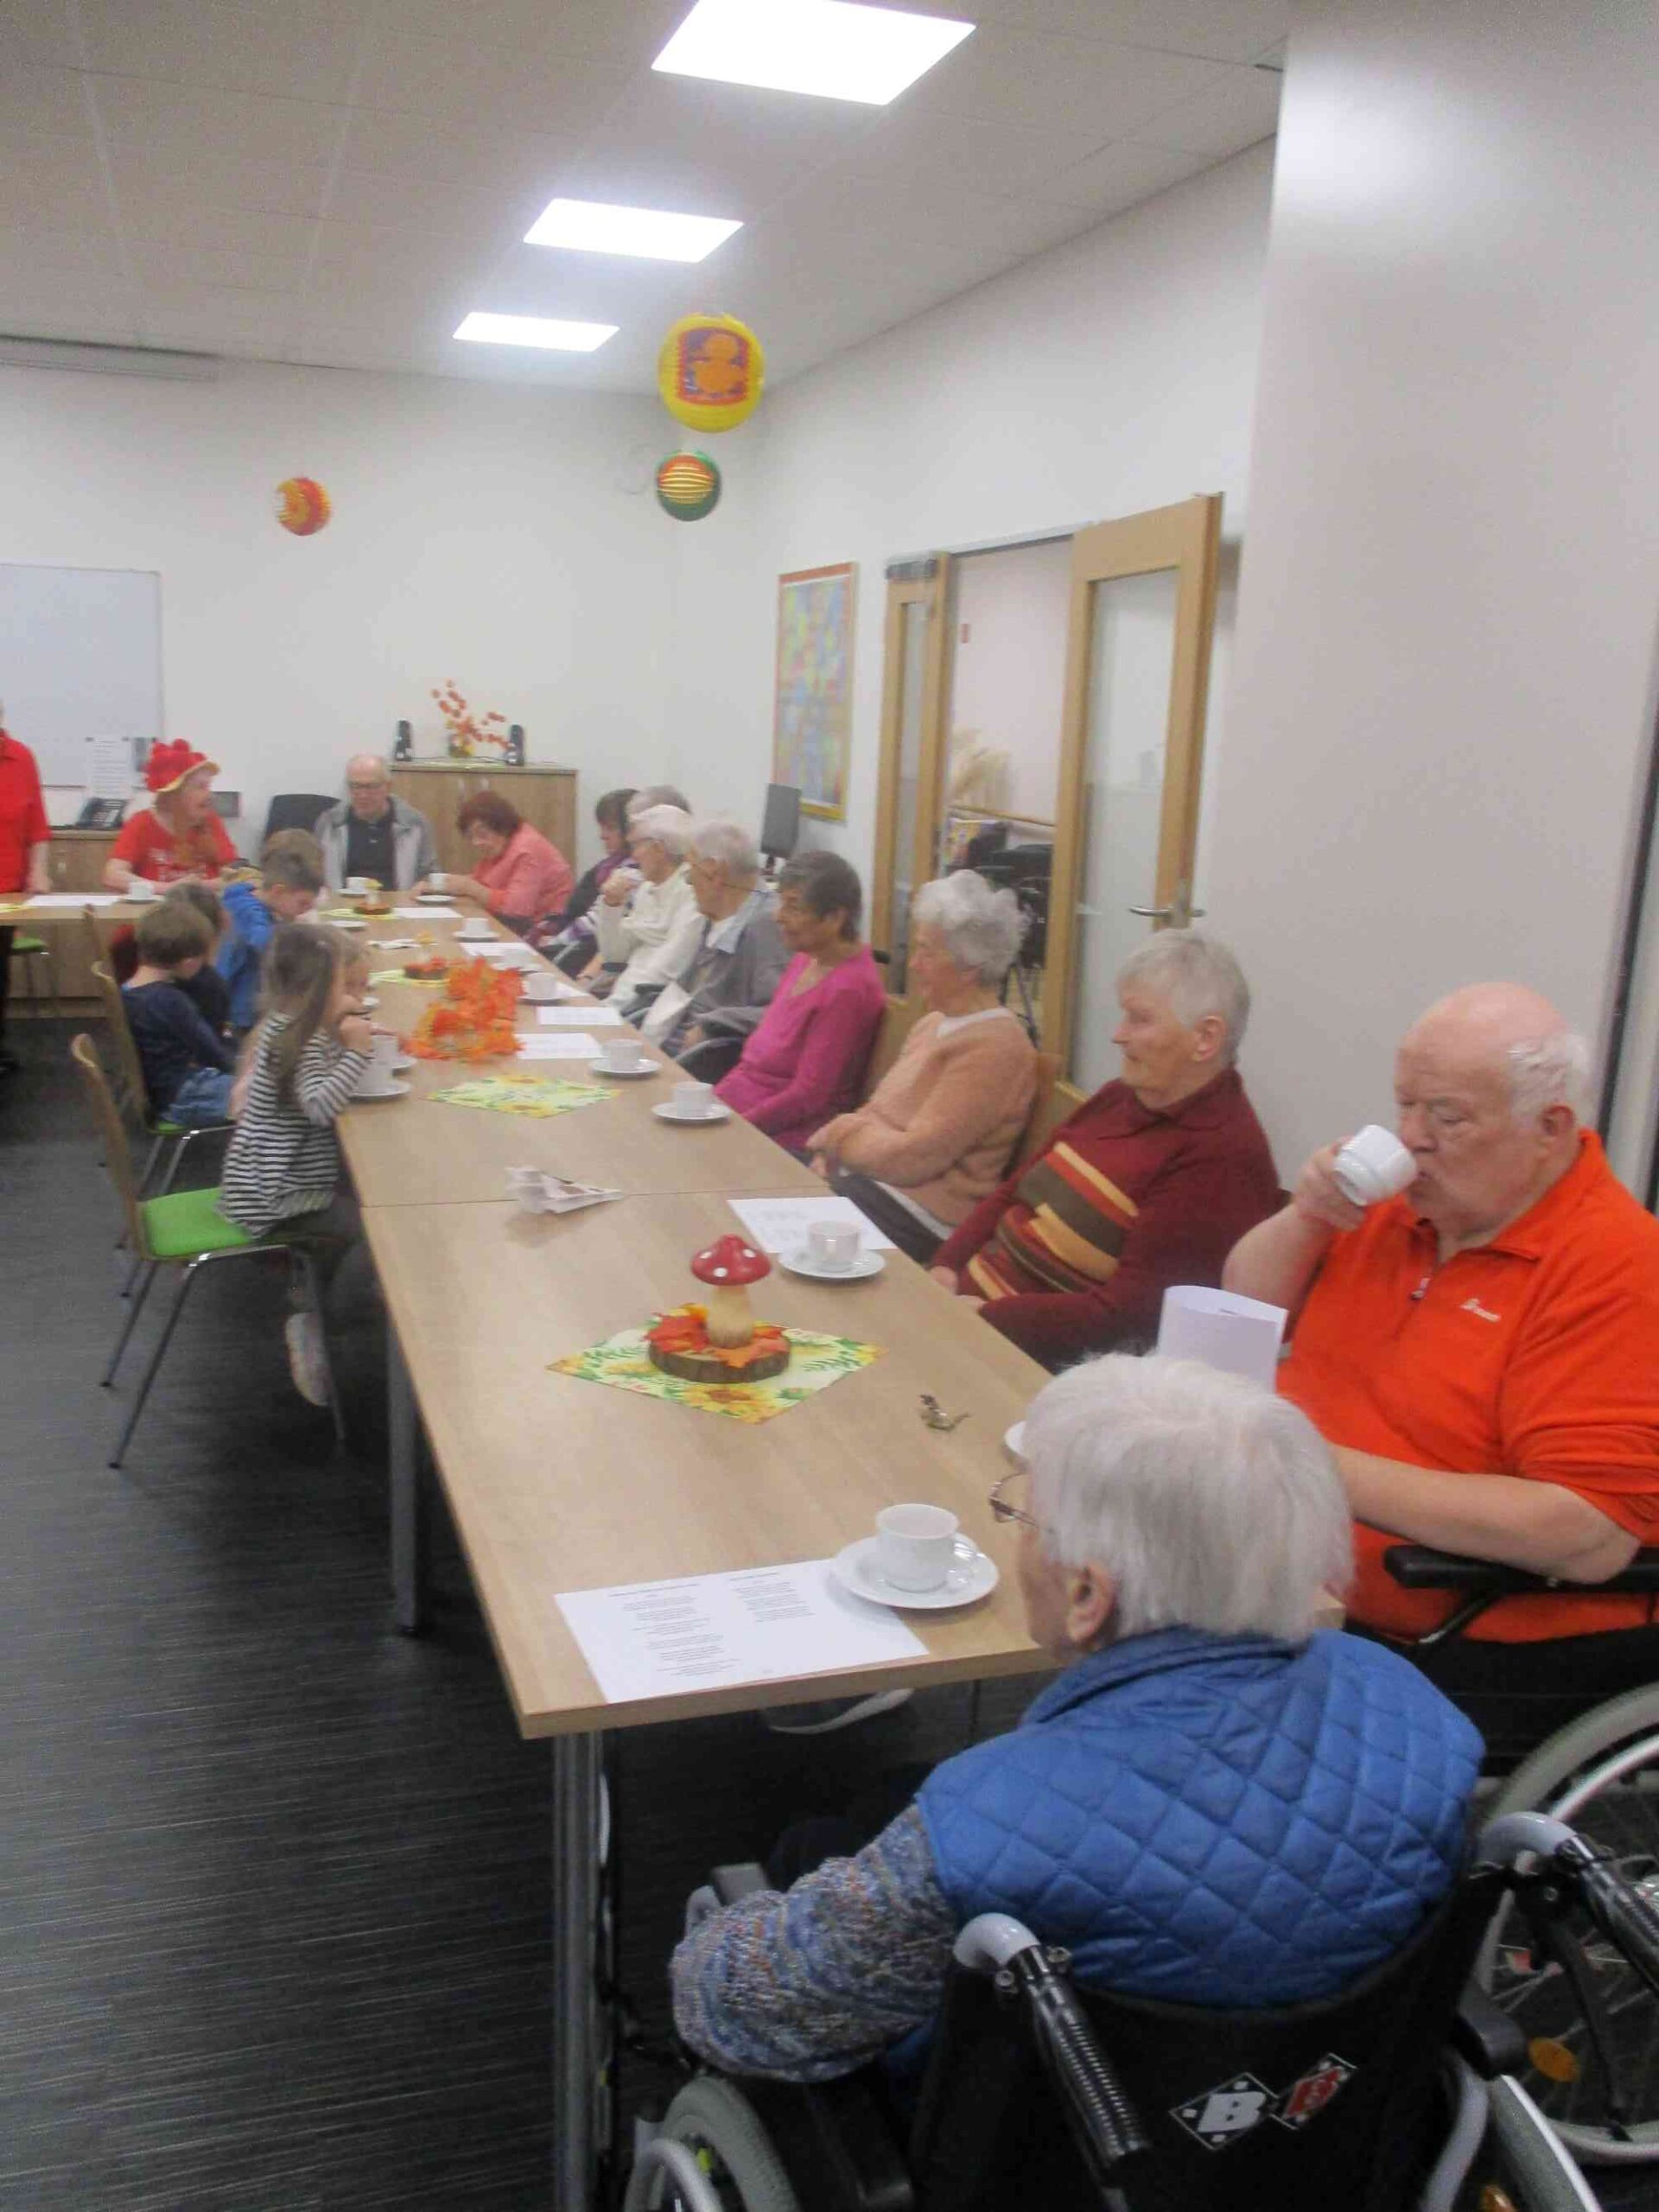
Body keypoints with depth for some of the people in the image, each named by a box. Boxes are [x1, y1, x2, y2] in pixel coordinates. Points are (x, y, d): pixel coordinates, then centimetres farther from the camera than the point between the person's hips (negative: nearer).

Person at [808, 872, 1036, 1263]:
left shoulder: (993, 1049, -18)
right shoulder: (936, 1024, 13)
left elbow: (913, 1157, -21)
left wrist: (838, 1133, -7)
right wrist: (831, 1152, -4)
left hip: (917, 1215, -9)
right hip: (863, 1177, 9)